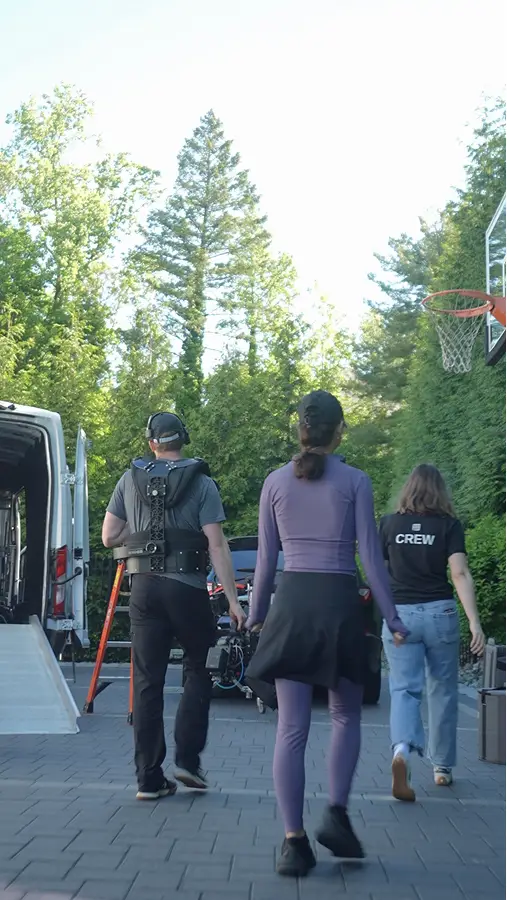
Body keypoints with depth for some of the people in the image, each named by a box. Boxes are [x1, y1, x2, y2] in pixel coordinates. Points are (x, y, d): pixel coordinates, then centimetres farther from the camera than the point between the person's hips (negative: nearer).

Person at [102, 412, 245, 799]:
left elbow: (109, 536, 8)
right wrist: (233, 600, -8)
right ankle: (188, 758, 7)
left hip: (144, 587, 3)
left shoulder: (130, 480, 7)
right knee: (200, 669, 15)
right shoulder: (201, 483, -1)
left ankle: (150, 778, 6)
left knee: (147, 681, 5)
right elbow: (216, 544, -8)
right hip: (187, 587, -2)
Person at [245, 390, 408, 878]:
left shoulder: (276, 482, 5)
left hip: (291, 603, 2)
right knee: (346, 717, 17)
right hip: (339, 603, -2)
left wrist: (256, 614, 18)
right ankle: (336, 813, 1)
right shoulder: (355, 481, -2)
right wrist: (392, 618, 4)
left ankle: (294, 840, 0)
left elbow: (266, 557, 8)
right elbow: (370, 555, -3)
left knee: (291, 729, 3)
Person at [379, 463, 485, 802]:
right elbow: (460, 574, -12)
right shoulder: (449, 525, -3)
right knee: (442, 691, 14)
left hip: (400, 615, 1)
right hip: (440, 613, 0)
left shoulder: (389, 524, 2)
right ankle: (443, 766, 24)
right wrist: (475, 622, -15)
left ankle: (402, 749, -28)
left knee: (404, 689, 0)